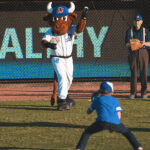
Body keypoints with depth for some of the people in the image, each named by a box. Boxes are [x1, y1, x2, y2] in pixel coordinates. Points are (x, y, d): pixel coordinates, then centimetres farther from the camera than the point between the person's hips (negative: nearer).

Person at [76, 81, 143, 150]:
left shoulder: (97, 99, 24)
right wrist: (113, 127, 29)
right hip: (115, 123, 2)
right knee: (126, 132, 27)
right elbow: (119, 116, 16)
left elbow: (88, 112, 36)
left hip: (102, 121, -2)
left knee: (86, 133, 16)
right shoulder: (115, 100, 26)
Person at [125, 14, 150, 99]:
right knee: (133, 73, -2)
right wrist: (131, 44, -19)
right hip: (133, 53, 0)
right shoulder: (129, 31, 9)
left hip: (143, 53, 0)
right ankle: (133, 93, 1)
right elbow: (127, 44, 2)